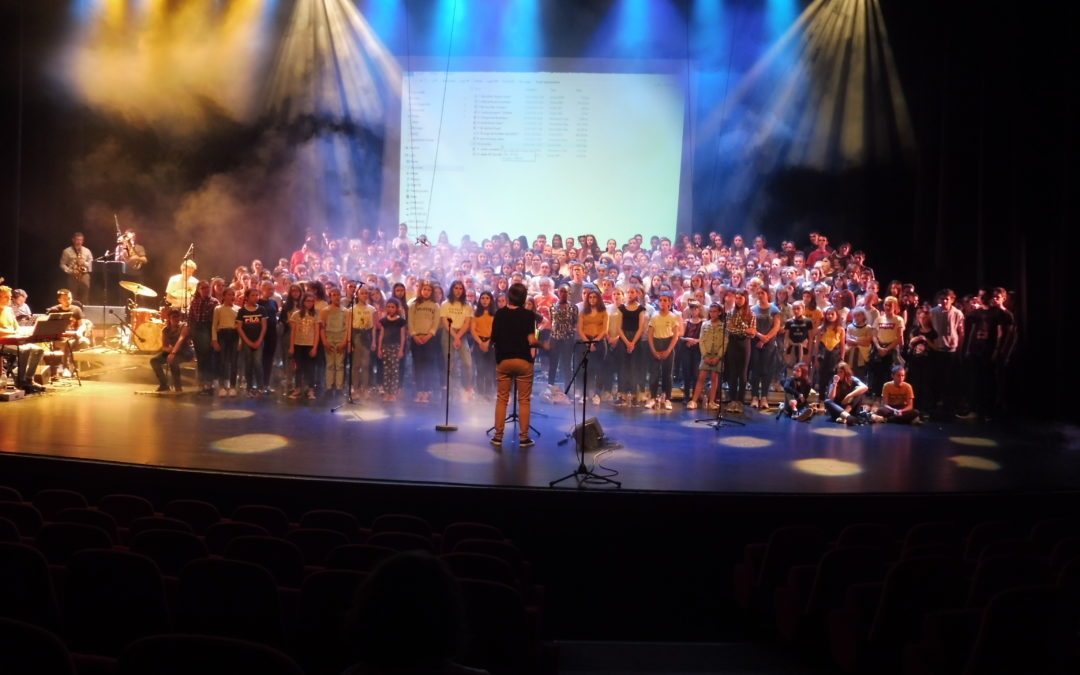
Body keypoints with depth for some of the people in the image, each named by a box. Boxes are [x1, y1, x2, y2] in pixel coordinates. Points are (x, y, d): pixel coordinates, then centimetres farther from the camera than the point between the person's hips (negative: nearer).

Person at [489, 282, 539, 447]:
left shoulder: (499, 314, 1)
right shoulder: (528, 315, -8)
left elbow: (493, 338, 3)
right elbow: (531, 340, -15)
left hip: (503, 360, 3)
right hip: (523, 361, -2)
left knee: (502, 399, 9)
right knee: (524, 400, 6)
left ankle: (498, 436, 10)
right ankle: (523, 437, 7)